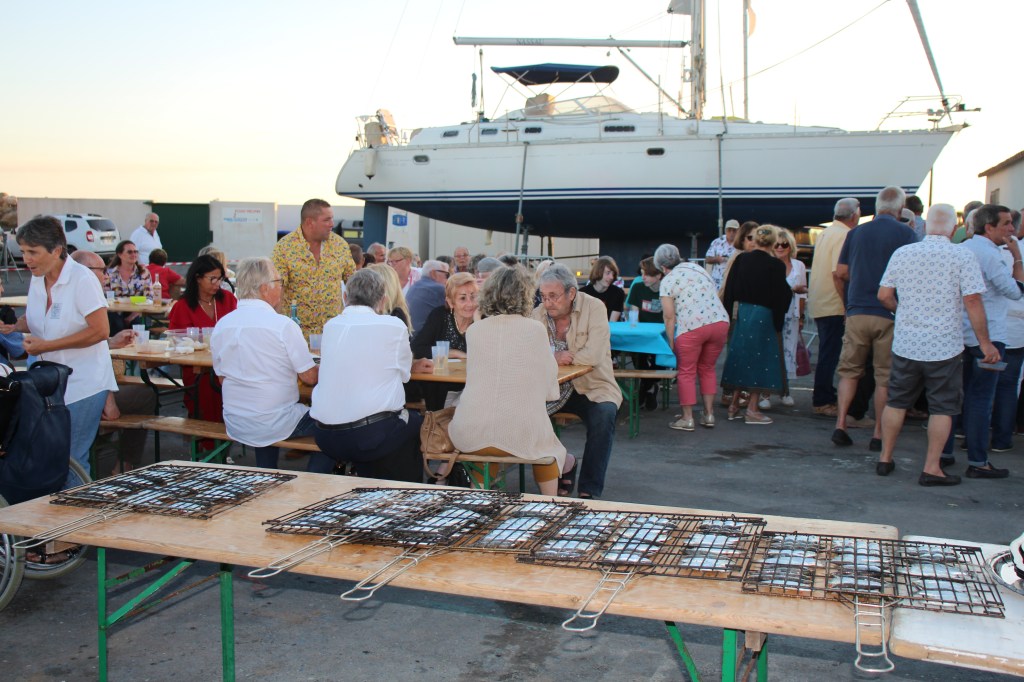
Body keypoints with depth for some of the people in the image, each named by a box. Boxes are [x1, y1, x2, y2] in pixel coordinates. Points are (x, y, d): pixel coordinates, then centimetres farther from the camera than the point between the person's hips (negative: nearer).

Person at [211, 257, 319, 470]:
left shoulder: (221, 326, 1)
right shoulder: (283, 325, -16)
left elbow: (222, 378, 10)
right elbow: (309, 377, -12)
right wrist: (323, 368, 9)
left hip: (234, 425, 7)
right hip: (275, 424, -6)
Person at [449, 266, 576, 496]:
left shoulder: (473, 330, 6)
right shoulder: (535, 330, -1)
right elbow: (550, 382, 4)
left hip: (469, 436, 2)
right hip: (519, 435, -2)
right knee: (545, 444, 30)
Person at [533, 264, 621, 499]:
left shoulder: (594, 308, -10)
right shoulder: (539, 314, 3)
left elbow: (594, 356, -23)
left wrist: (550, 357, -15)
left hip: (593, 388, -3)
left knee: (604, 414, -32)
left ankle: (589, 491, -22)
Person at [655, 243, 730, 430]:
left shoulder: (667, 281, 3)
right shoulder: (697, 268, 22)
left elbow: (670, 316, -1)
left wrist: (671, 342, 7)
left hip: (692, 327, -6)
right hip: (720, 322, 6)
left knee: (686, 372, 7)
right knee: (707, 369, 20)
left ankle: (687, 418, 9)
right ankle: (709, 414, 22)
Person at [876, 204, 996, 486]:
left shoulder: (902, 253, 0)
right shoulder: (963, 257, -9)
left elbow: (883, 295, 5)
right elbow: (973, 303, -13)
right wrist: (985, 343, -5)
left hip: (905, 344, 3)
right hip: (945, 347, -3)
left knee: (896, 402, 14)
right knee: (942, 407, 7)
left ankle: (885, 459, 22)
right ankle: (932, 469, 8)